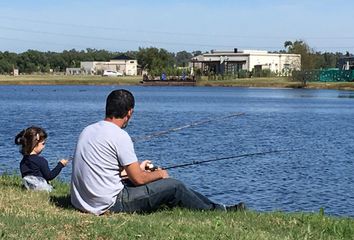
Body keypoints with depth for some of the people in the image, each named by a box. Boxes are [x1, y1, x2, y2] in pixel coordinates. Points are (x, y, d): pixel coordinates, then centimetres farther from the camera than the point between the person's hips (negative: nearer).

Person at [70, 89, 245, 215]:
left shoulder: (88, 130, 9)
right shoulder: (119, 136, -17)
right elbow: (138, 179, -15)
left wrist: (137, 168, 25)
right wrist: (159, 174, 6)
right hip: (108, 204, -9)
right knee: (174, 187, 0)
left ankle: (215, 207, 25)